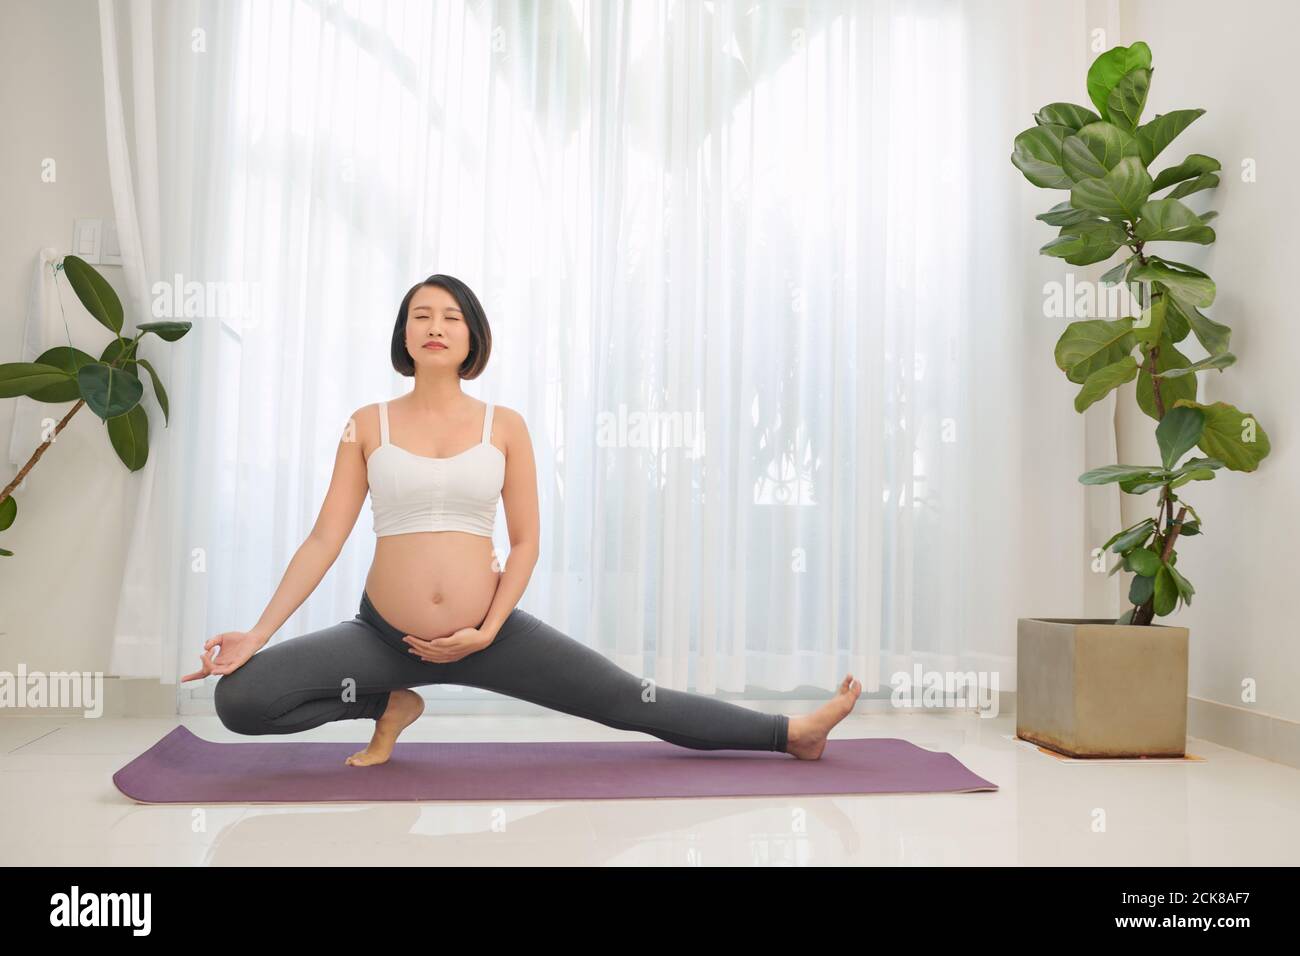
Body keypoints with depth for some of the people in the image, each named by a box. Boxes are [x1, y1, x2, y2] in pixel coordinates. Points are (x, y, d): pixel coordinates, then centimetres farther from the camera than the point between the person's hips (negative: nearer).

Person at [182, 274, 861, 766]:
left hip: (488, 634, -1)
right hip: (383, 634, 1)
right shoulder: (368, 425, 1)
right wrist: (257, 634, -9)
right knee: (239, 699, -15)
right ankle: (390, 703, 7)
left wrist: (486, 632, -10)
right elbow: (325, 539, -1)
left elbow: (525, 541, 2)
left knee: (630, 701, -2)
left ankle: (791, 734, 10)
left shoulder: (504, 425, 1)